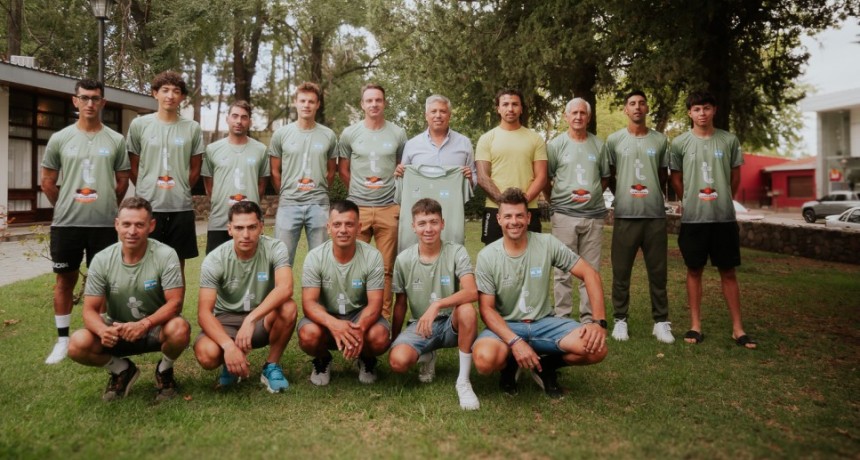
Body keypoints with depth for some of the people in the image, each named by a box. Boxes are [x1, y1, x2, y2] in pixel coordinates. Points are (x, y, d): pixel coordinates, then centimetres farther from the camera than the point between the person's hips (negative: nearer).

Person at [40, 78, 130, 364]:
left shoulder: (116, 140, 3)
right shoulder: (59, 139, 3)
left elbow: (122, 181, 10)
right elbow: (47, 182, 9)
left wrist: (106, 207, 9)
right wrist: (65, 209, 9)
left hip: (104, 224, 0)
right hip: (66, 223, 0)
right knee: (65, 279, 8)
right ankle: (63, 339, 18)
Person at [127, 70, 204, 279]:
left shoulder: (193, 128, 4)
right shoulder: (139, 124, 3)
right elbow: (133, 167, 8)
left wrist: (180, 191, 7)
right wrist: (146, 191, 6)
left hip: (181, 208, 1)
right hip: (146, 207, -1)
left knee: (177, 265, 8)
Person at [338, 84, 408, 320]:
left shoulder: (398, 134, 6)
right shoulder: (349, 134, 6)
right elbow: (342, 169, 14)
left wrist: (397, 192, 6)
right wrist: (358, 190, 9)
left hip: (389, 209, 0)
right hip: (357, 208, 0)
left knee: (387, 267, 4)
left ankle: (385, 315, 12)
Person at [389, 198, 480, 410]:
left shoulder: (456, 252, -10)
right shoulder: (403, 260, -4)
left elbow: (471, 292, -26)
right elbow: (400, 304, 8)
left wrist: (436, 305, -38)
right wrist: (394, 341, 11)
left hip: (451, 325, -1)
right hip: (419, 325, 2)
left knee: (467, 310, -36)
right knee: (397, 361, -28)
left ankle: (463, 381, -19)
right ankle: (427, 357, 11)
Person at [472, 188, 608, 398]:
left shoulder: (547, 244, -6)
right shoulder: (487, 256, -9)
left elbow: (590, 274, -5)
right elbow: (486, 309, -10)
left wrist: (599, 321, -17)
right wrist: (515, 341, -26)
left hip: (544, 322, 2)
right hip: (506, 326, -2)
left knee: (596, 349, -23)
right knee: (484, 359, -35)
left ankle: (546, 365, 8)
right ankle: (510, 364, 4)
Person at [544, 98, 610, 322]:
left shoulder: (598, 145, 10)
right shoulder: (556, 144, 3)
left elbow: (605, 177, 17)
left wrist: (592, 194, 7)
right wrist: (556, 201, 1)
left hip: (594, 215, 3)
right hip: (564, 214, -2)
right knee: (563, 270, 0)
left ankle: (588, 317, 16)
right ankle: (562, 316, 9)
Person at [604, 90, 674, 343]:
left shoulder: (660, 140, 8)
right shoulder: (614, 140, 4)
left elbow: (664, 177, 17)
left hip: (655, 215, 1)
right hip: (625, 215, -1)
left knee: (657, 272, 6)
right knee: (621, 271, 4)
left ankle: (661, 322, 15)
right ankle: (620, 320, 15)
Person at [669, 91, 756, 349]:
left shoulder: (729, 140, 3)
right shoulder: (680, 143, 0)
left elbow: (736, 177, 12)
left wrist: (722, 201, 14)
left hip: (724, 218, 1)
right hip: (693, 219, -1)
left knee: (728, 272, 5)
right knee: (694, 271, 6)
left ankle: (737, 328, 12)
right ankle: (695, 325, 15)